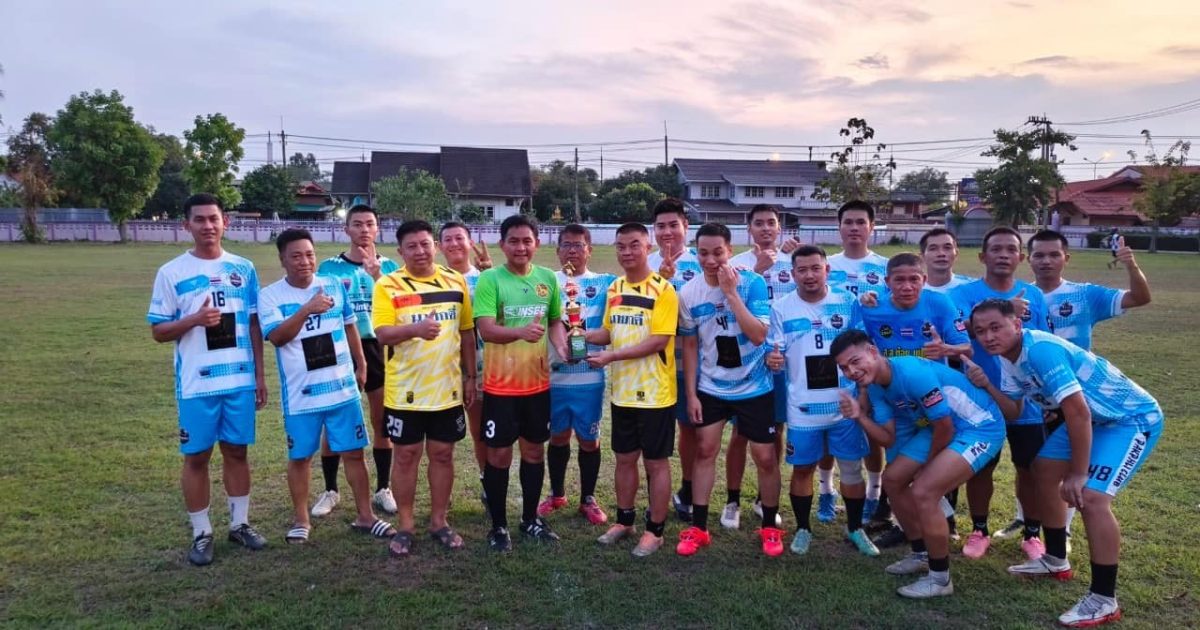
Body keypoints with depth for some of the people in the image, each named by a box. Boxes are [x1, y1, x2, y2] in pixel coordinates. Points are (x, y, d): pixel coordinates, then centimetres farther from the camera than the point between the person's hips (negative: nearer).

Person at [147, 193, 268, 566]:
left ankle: (240, 523, 25)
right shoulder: (171, 273, -3)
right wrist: (195, 320, -20)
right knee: (196, 457, 6)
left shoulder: (243, 269, 5)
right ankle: (201, 533, 19)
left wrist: (260, 375, 7)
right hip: (196, 383, -2)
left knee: (237, 451, 11)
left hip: (240, 379, 2)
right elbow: (158, 331, -1)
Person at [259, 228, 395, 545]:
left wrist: (360, 365, 17)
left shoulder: (335, 285, 3)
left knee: (354, 453, 8)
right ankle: (301, 520, 28)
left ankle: (365, 516, 20)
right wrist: (307, 309, -29)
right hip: (300, 394, -2)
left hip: (343, 388, 2)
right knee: (300, 457, 11)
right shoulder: (270, 295, -7)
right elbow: (276, 337, -20)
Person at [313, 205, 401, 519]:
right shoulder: (329, 267, 0)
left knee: (382, 423, 8)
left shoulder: (389, 266, 2)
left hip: (378, 349, 1)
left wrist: (377, 276, -26)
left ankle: (383, 489, 21)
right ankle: (330, 490, 21)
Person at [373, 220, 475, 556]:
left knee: (442, 454, 11)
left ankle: (439, 521, 25)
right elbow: (383, 334, -16)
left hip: (447, 388, 3)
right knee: (406, 456, 7)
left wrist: (470, 377, 9)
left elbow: (467, 332, 9)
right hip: (405, 391, -3)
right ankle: (404, 526, 22)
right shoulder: (388, 285, -7)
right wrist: (416, 328, -35)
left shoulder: (456, 281, 4)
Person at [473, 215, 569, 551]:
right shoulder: (490, 279, -11)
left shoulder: (548, 278, 3)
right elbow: (486, 330, -21)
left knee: (535, 450, 15)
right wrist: (521, 332, -39)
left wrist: (563, 349, -7)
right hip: (501, 385, -4)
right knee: (500, 454, 5)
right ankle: (498, 525, 21)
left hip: (538, 382, 4)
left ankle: (530, 519, 31)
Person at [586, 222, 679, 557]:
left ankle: (655, 530, 19)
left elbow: (658, 341, -20)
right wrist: (585, 335, -5)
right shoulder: (614, 288, 8)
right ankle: (624, 521, 32)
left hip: (654, 392, -6)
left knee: (656, 462, 6)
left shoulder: (663, 290, -14)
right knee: (625, 458, 17)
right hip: (622, 391, 6)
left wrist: (611, 357, -23)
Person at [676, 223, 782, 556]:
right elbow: (690, 346, 1)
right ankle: (698, 528, 19)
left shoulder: (753, 283, -16)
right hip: (710, 388, 2)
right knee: (705, 451, 7)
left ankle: (770, 527, 23)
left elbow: (758, 335, -26)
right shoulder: (688, 293, -8)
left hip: (754, 386, -2)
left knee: (765, 456, 4)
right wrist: (691, 393, -1)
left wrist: (731, 292, -29)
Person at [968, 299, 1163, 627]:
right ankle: (1055, 561, 31)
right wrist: (987, 386, -16)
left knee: (1090, 497, -20)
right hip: (1095, 417, 10)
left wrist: (1078, 474, -24)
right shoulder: (1008, 356, -1)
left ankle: (1104, 600, -5)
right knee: (1044, 469, 14)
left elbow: (1078, 412, -31)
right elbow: (1014, 411, 3)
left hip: (1134, 417, -10)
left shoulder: (1041, 349, -31)